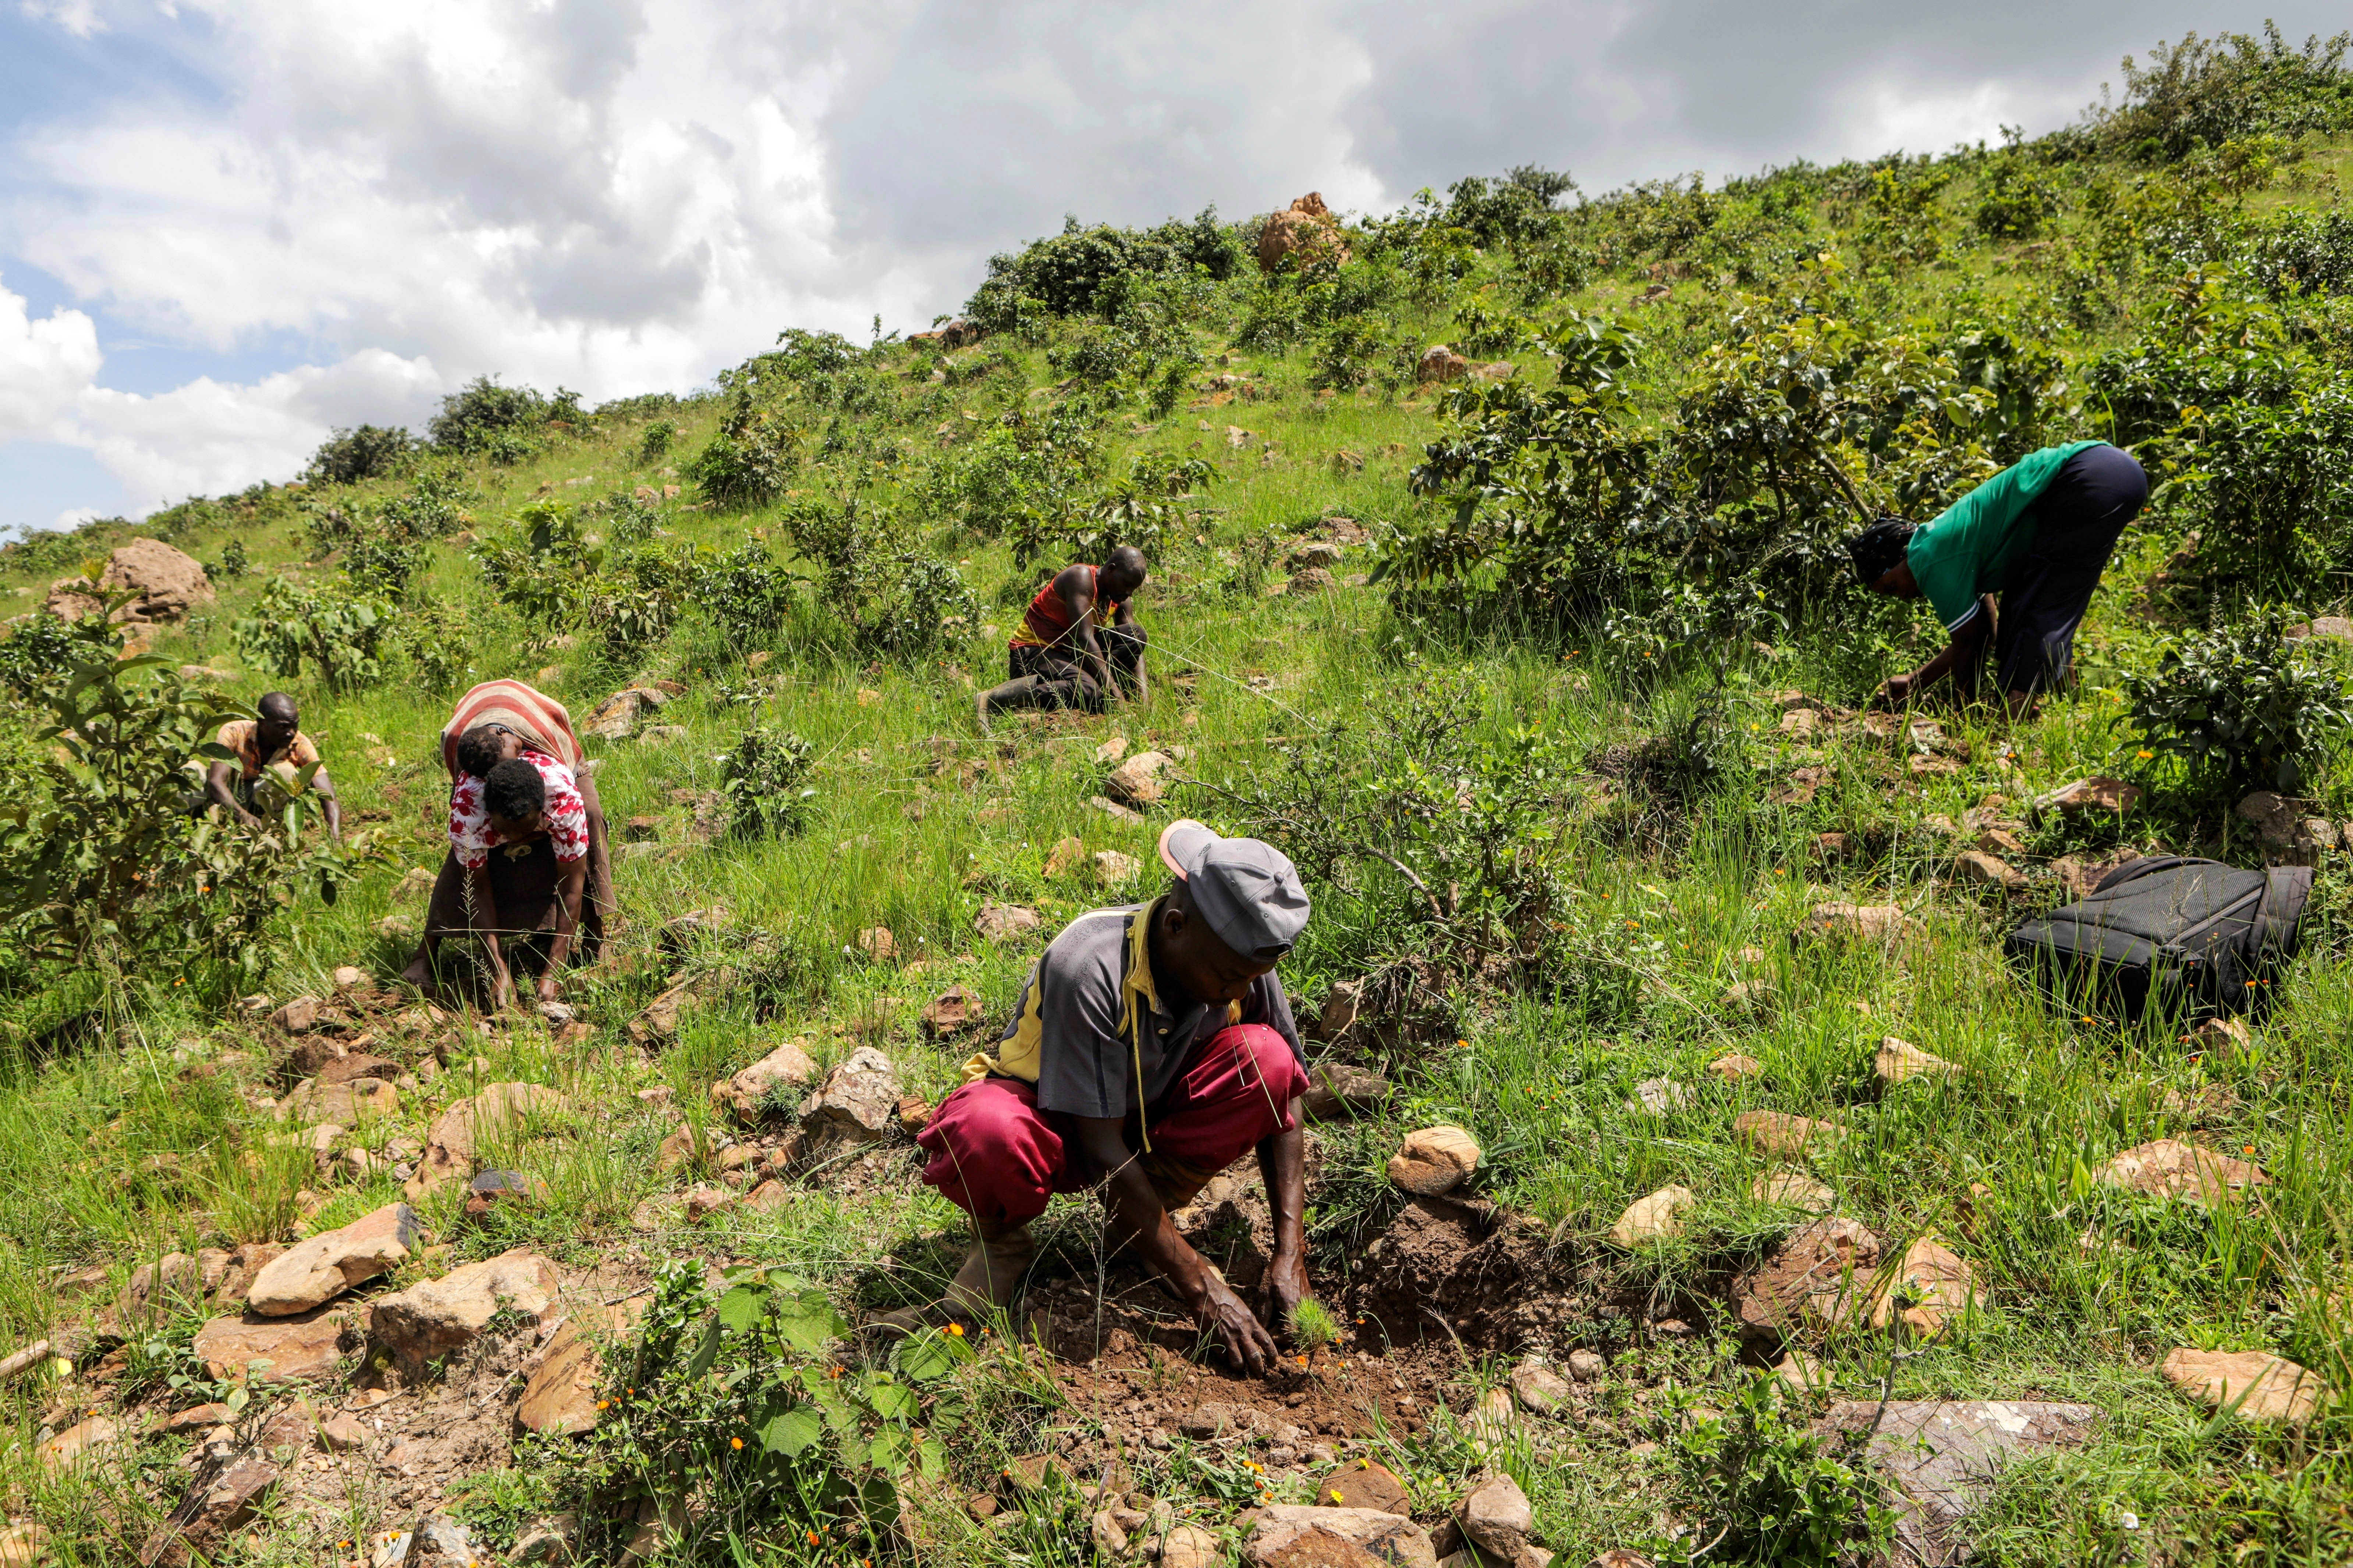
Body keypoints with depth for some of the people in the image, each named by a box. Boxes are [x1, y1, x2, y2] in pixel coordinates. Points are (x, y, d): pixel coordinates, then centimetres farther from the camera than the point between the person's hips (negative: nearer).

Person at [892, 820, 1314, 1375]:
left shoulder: (1242, 961, -18)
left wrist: (1290, 1256, -20)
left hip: (1146, 1122, 5)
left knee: (1264, 1056, -23)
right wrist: (1199, 1286, -29)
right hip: (1051, 1121, -5)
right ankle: (1003, 1241, -3)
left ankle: (1133, 1223, -3)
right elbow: (1101, 1149, -31)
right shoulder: (1089, 965, -34)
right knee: (986, 1133, -41)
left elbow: (1284, 1096, -10)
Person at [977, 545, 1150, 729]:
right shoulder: (1081, 577, -18)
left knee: (1137, 634, -5)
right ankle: (991, 699, -31)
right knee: (1087, 692, -38)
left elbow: (1135, 646, 3)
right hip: (1032, 653, -8)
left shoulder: (1122, 601, 7)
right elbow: (1084, 638, -27)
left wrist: (1144, 694, -15)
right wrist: (1115, 694, -31)